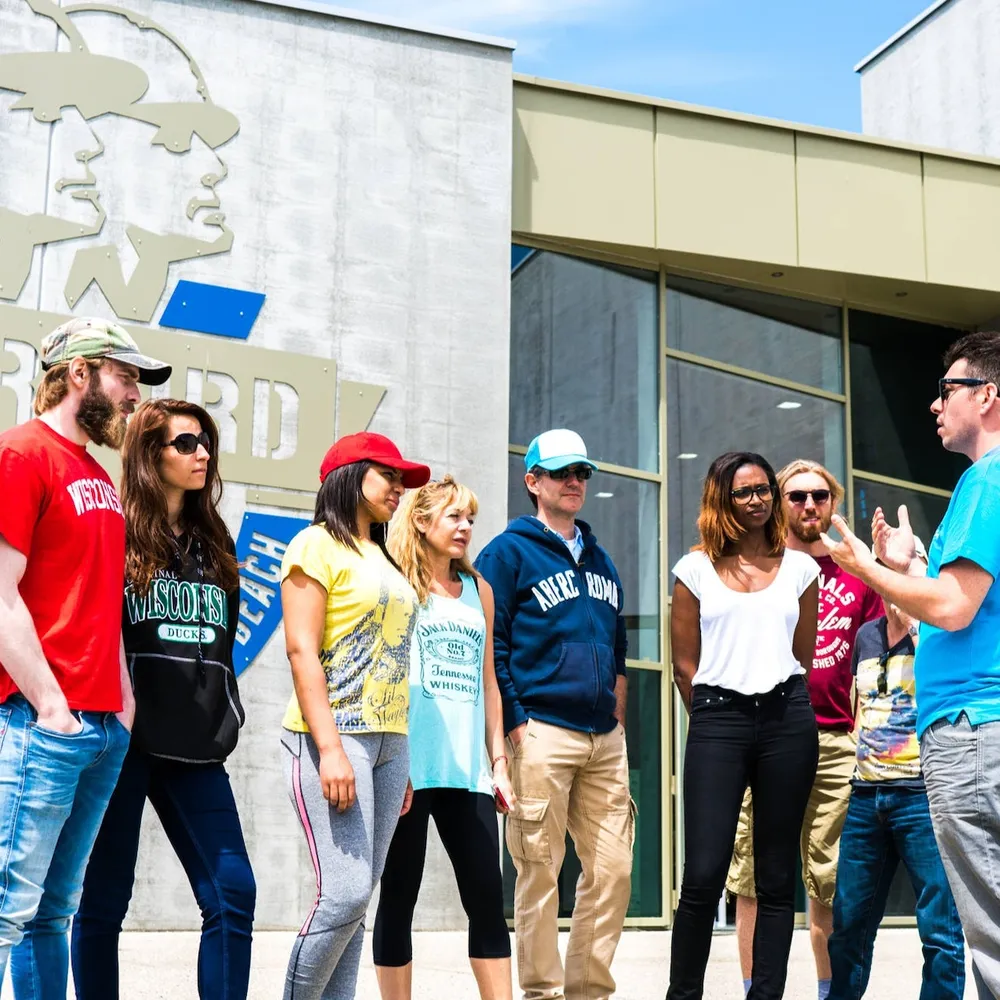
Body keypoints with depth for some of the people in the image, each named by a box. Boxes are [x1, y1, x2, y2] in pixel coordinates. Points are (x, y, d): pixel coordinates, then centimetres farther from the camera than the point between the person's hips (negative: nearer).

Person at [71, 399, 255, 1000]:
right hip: (124, 739, -5)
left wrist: (225, 720, 13)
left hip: (195, 744, 5)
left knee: (233, 893, -3)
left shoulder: (215, 545, 17)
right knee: (104, 900, 2)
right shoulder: (115, 534, -1)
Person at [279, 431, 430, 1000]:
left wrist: (402, 760, 16)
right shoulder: (319, 545, -2)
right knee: (344, 894, -14)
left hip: (389, 740, 7)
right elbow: (302, 649, -11)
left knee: (357, 898, 5)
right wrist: (331, 747, -19)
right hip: (333, 738, -7)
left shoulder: (384, 560, 20)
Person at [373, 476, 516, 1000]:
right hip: (409, 767, -4)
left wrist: (498, 763, 13)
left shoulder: (478, 589, 16)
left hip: (467, 769, 5)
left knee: (487, 897, 1)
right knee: (399, 897, 2)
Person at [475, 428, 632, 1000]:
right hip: (542, 733, -6)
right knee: (541, 871, -3)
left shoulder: (601, 559, 20)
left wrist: (619, 719, 16)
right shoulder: (509, 552, 0)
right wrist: (514, 725, -12)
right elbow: (491, 646, -6)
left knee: (613, 868, 5)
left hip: (605, 738, 6)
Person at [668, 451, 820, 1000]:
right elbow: (684, 665, 7)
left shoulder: (799, 567, 12)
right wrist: (715, 722, 6)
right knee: (703, 875, -9)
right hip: (717, 721, -2)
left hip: (787, 720, 2)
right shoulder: (696, 568, 8)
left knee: (776, 877, 4)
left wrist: (779, 712, 11)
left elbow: (803, 658, 15)